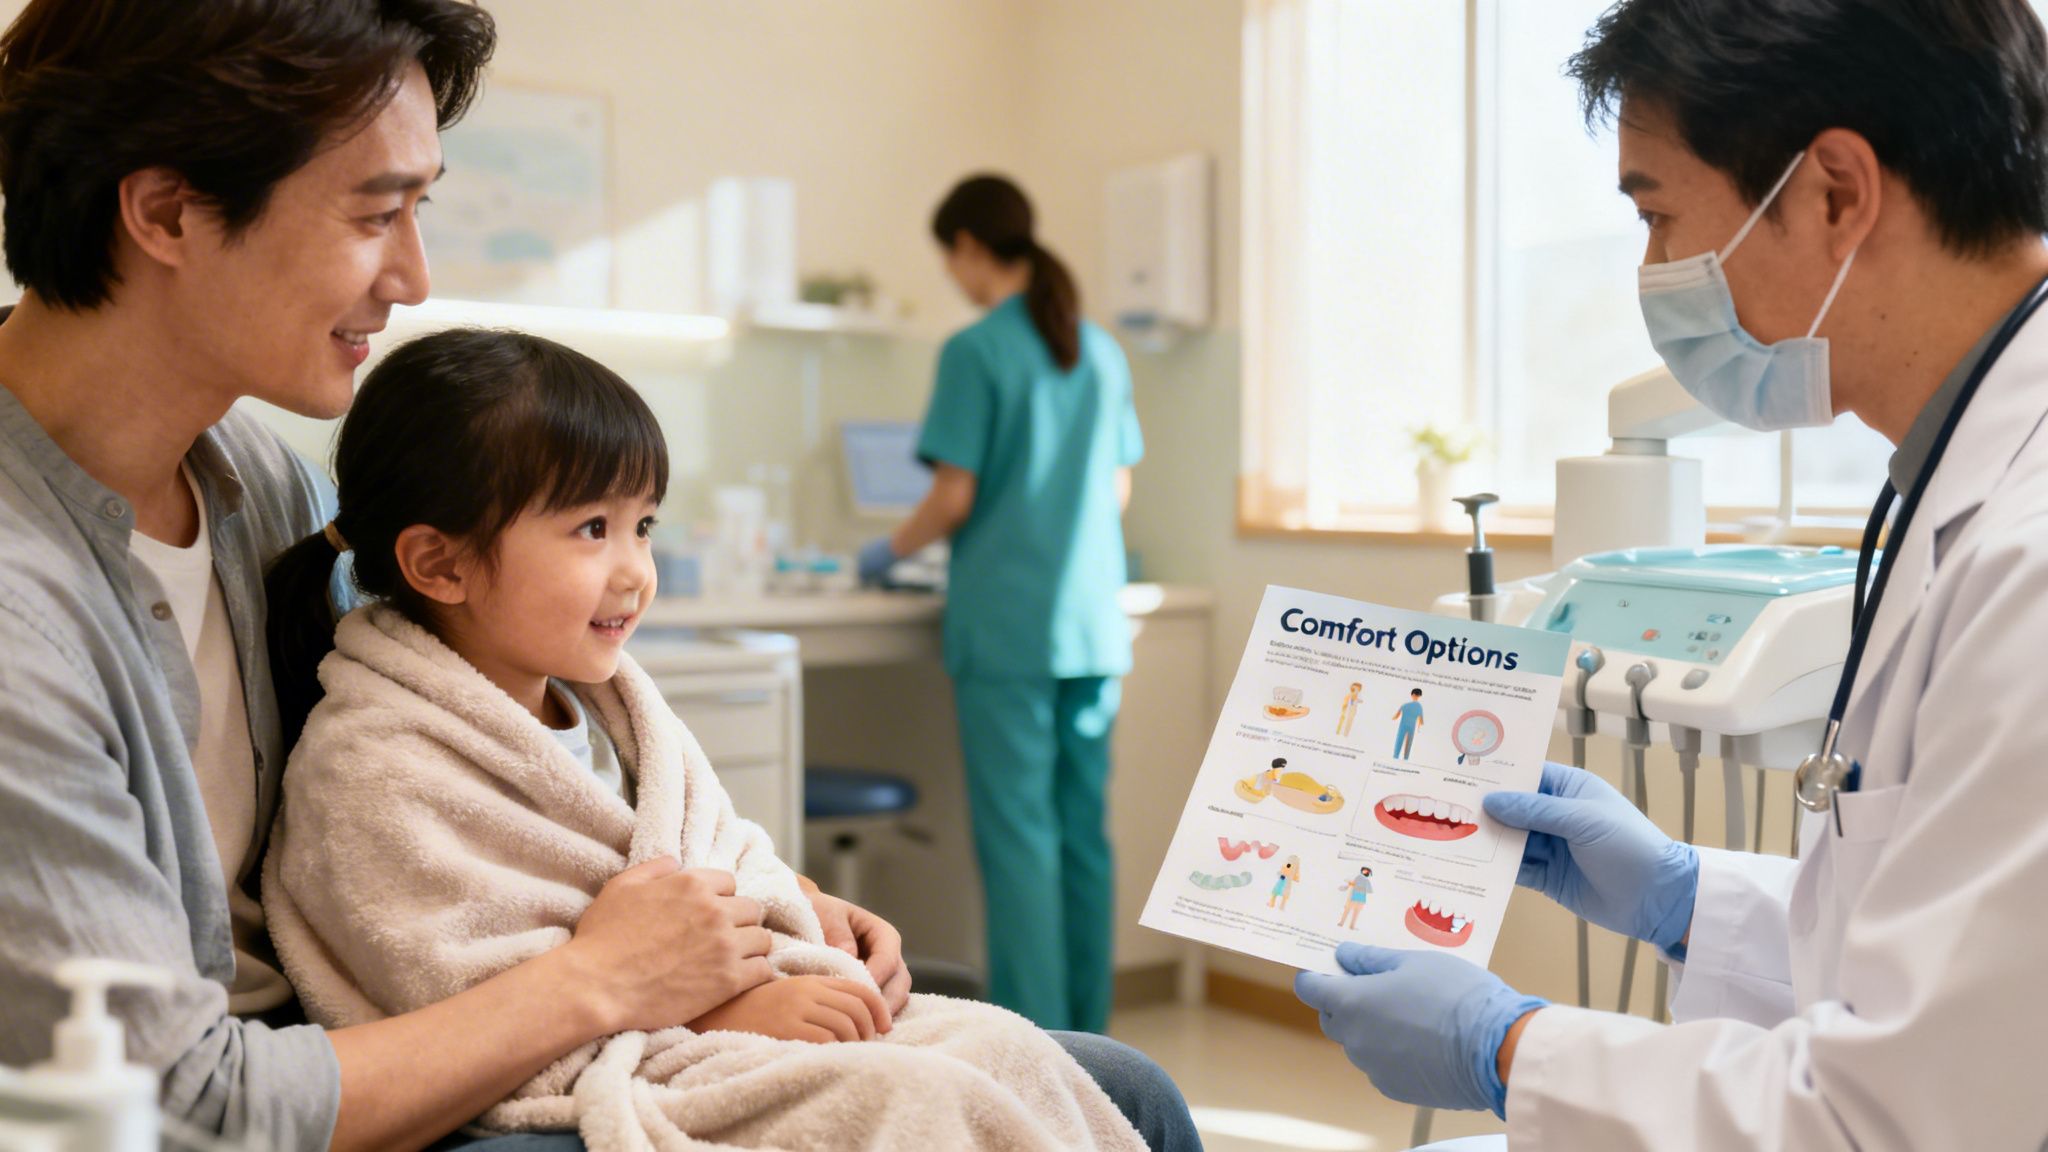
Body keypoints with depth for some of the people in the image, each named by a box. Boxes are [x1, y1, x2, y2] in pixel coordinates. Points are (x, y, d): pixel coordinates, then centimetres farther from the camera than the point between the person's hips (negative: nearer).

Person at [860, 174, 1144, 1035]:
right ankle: (1086, 1035, 17)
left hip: (1006, 624, -6)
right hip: (1093, 622, 6)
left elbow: (954, 497, -11)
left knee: (1019, 835, -2)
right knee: (1083, 829, 10)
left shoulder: (975, 352, -9)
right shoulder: (1100, 351, 11)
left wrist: (889, 553, 6)